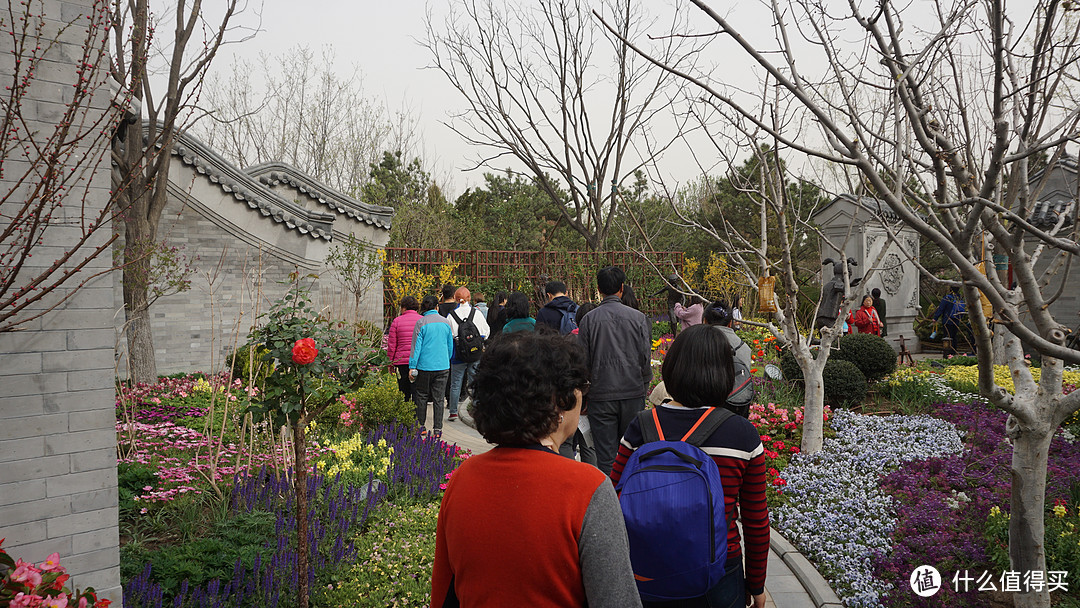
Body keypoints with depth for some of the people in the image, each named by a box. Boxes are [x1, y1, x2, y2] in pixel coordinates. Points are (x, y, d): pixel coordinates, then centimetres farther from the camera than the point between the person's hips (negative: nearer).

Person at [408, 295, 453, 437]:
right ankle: (438, 429, 6)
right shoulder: (445, 322, 4)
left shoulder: (421, 323, -7)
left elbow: (416, 346, -7)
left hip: (425, 365, -3)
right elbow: (450, 345, 12)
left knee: (421, 396, 11)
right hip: (443, 366, 3)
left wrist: (412, 366, -4)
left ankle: (420, 426, 16)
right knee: (438, 398, 5)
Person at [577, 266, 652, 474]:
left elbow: (583, 361, -1)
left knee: (605, 457, 5)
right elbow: (646, 357, -1)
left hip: (601, 395, -1)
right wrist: (643, 387, 12)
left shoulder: (588, 320, -4)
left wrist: (589, 385, 12)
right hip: (633, 393, 1)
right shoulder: (638, 318, -2)